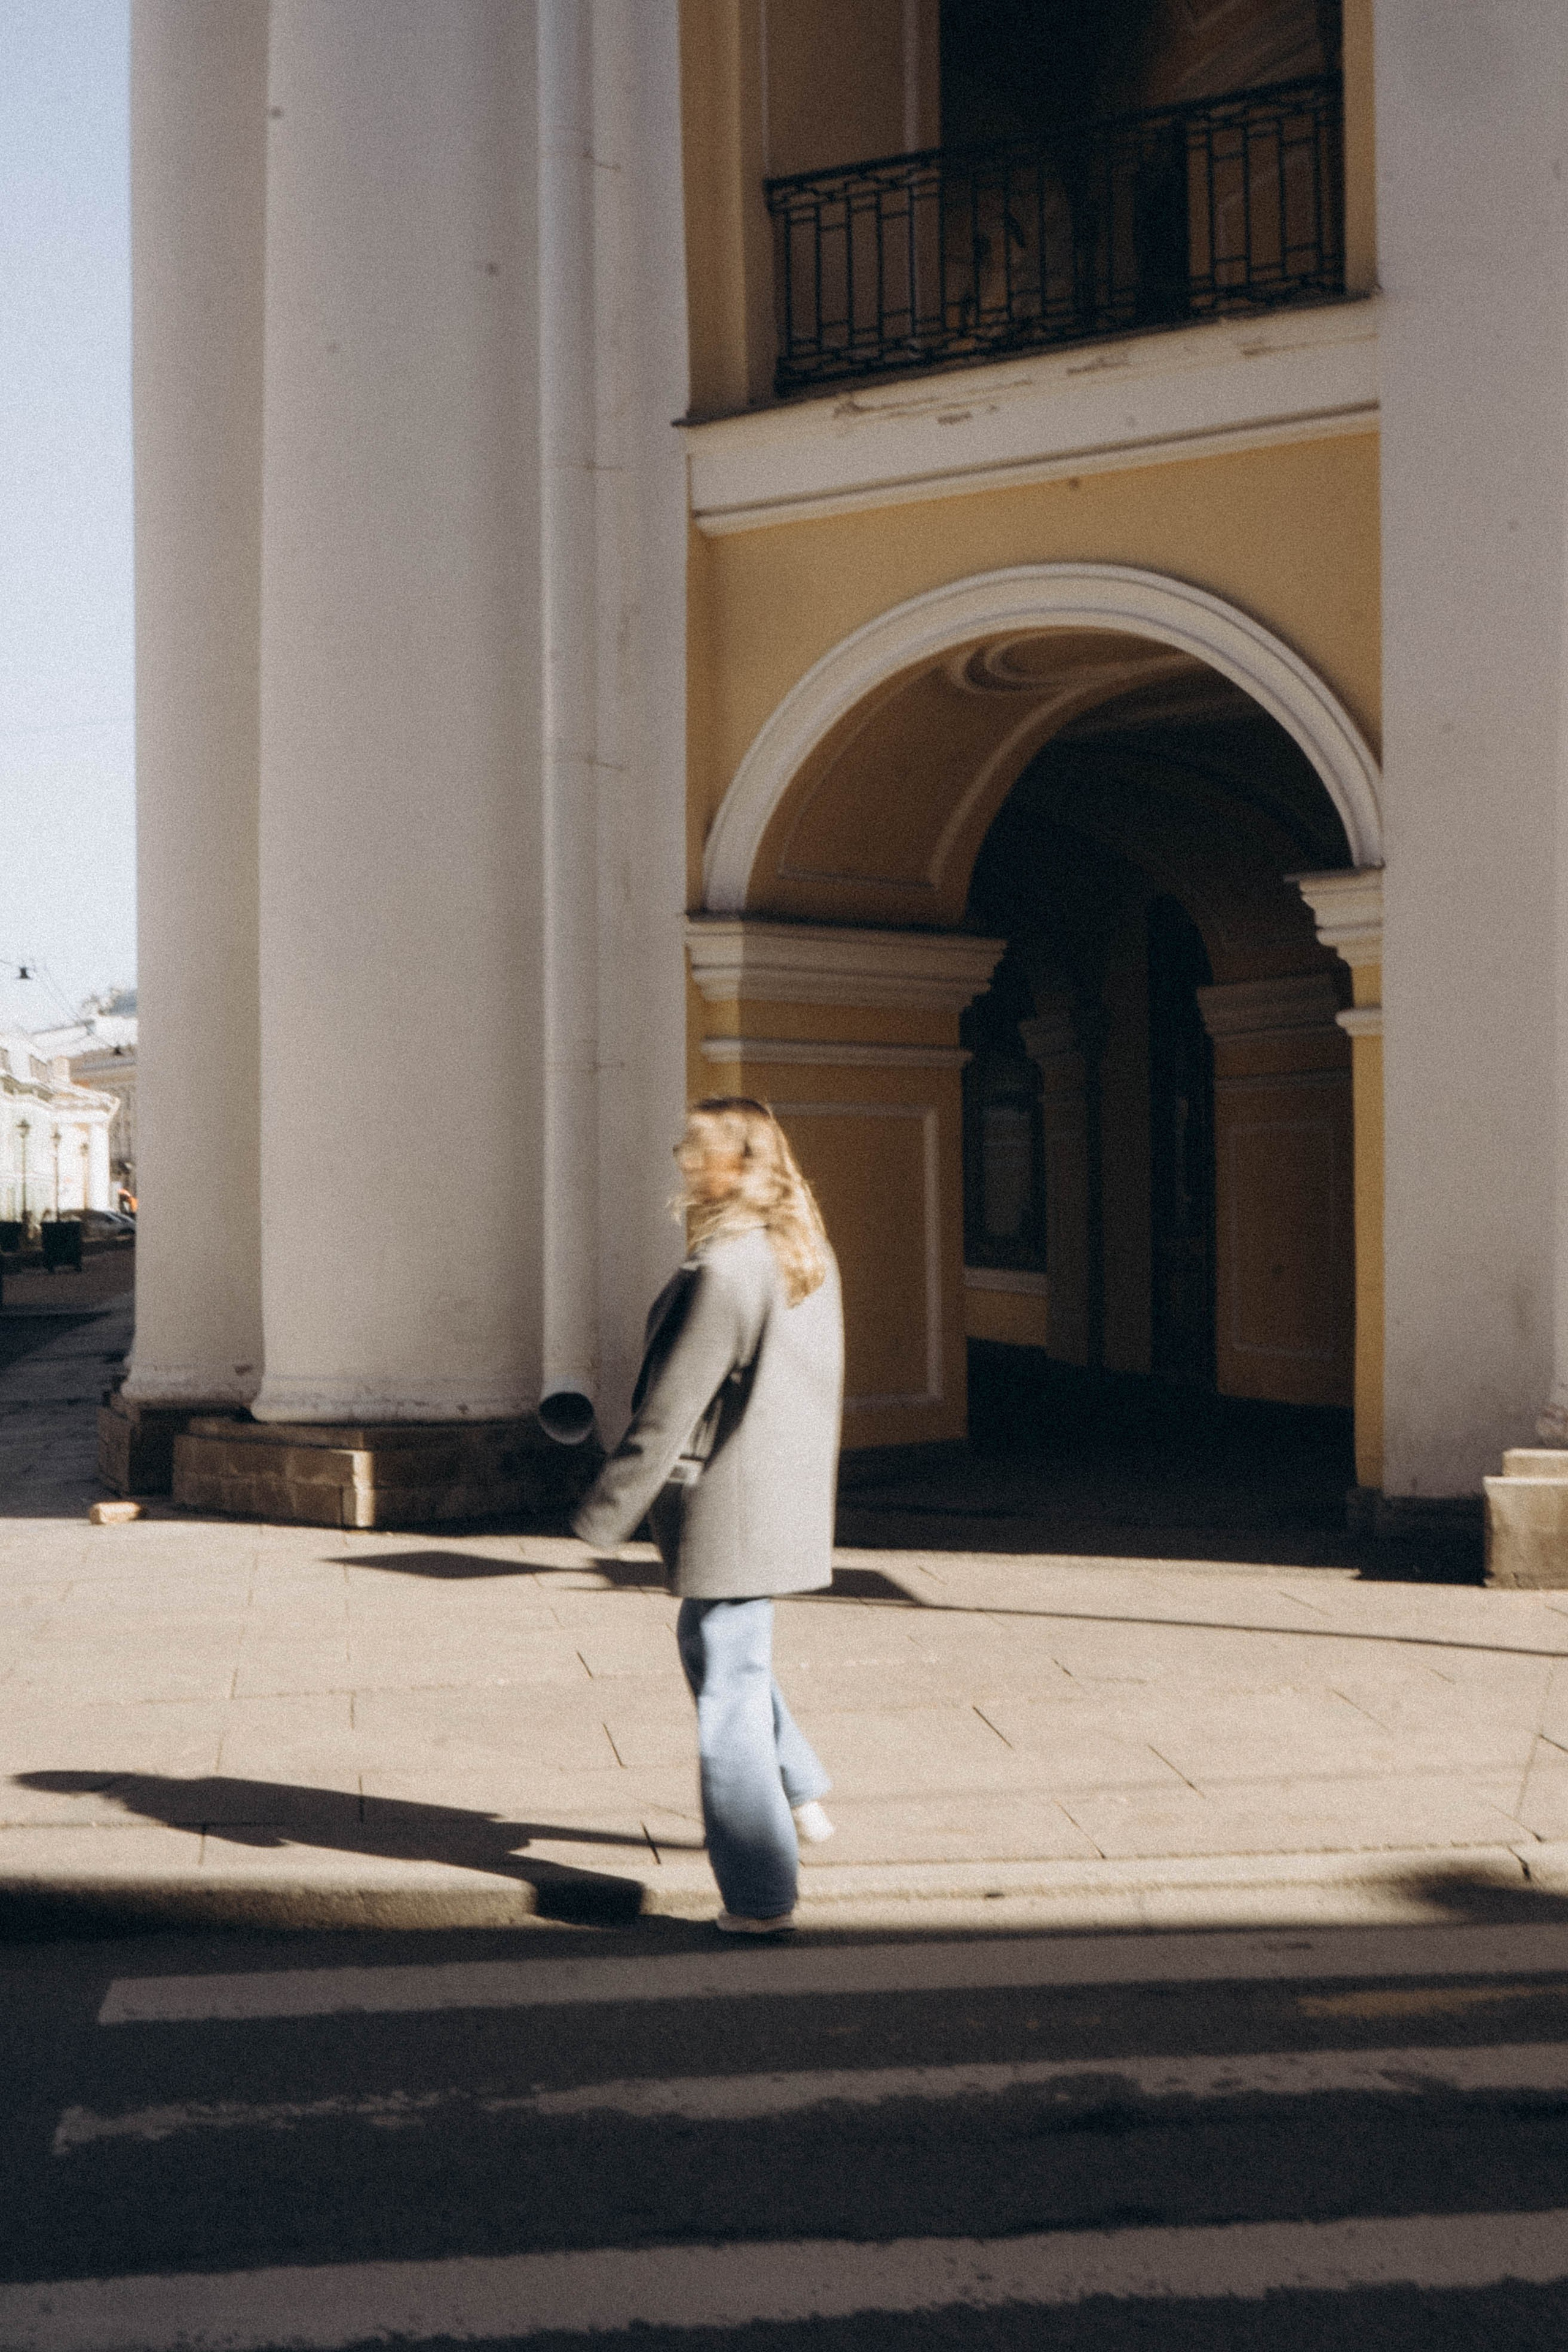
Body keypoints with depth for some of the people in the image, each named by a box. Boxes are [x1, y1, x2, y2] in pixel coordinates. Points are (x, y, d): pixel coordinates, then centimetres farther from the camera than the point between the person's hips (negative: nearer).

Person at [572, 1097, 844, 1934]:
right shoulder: (810, 1256, 7)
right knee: (708, 1643, 28)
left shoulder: (724, 1271, -21)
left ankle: (759, 1895, 7)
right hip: (788, 1501, 9)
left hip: (730, 1511, -9)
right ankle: (799, 1793, 34)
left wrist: (605, 1512, -13)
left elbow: (670, 1411, -19)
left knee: (729, 1692, 0)